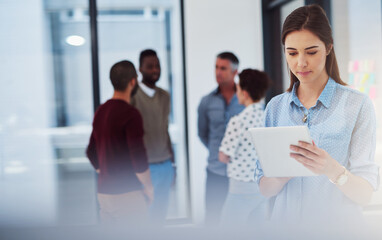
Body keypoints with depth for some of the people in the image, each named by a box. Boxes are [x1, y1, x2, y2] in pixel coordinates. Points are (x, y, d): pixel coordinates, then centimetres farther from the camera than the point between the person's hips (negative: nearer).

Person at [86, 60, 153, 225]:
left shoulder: (101, 111, 9)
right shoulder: (131, 114, -16)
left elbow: (91, 153, 16)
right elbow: (138, 157, -20)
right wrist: (148, 188, -7)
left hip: (104, 192, 8)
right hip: (127, 193, -8)